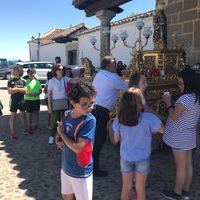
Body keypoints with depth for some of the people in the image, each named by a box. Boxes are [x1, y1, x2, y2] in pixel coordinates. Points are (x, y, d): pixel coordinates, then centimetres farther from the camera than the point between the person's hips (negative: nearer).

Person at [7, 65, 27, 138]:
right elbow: (10, 91, -7)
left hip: (22, 100, 2)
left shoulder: (23, 81, 5)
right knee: (13, 116, 3)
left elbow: (25, 90, -3)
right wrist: (20, 89, -14)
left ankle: (25, 129, 25)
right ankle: (12, 132, 9)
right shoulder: (11, 81, 0)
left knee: (23, 115, 12)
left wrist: (16, 89, -14)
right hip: (14, 100, -2)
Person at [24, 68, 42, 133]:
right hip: (28, 99, -3)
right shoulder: (26, 82, -2)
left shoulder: (37, 81, 6)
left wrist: (37, 94, -11)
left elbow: (40, 90, 8)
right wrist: (28, 94, -21)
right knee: (29, 113, 2)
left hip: (36, 99, 3)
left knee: (36, 112, 13)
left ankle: (36, 125, 29)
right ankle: (29, 127, 13)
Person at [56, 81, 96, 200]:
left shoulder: (90, 120, -26)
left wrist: (62, 133, -16)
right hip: (66, 167, 6)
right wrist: (61, 141, -11)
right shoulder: (67, 114, -6)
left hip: (81, 172, -6)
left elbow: (78, 148, -28)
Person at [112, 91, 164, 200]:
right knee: (140, 188, 17)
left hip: (126, 158, 2)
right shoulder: (148, 118, -22)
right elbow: (162, 130, -7)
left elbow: (116, 139, -3)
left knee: (126, 187, 20)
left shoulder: (118, 120, -15)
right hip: (142, 158, -1)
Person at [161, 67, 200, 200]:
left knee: (181, 166, 6)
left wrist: (169, 103, -8)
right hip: (189, 134, 9)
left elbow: (174, 117, -18)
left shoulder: (185, 98, -26)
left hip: (180, 137, -9)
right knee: (188, 164, 17)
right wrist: (172, 104, 5)